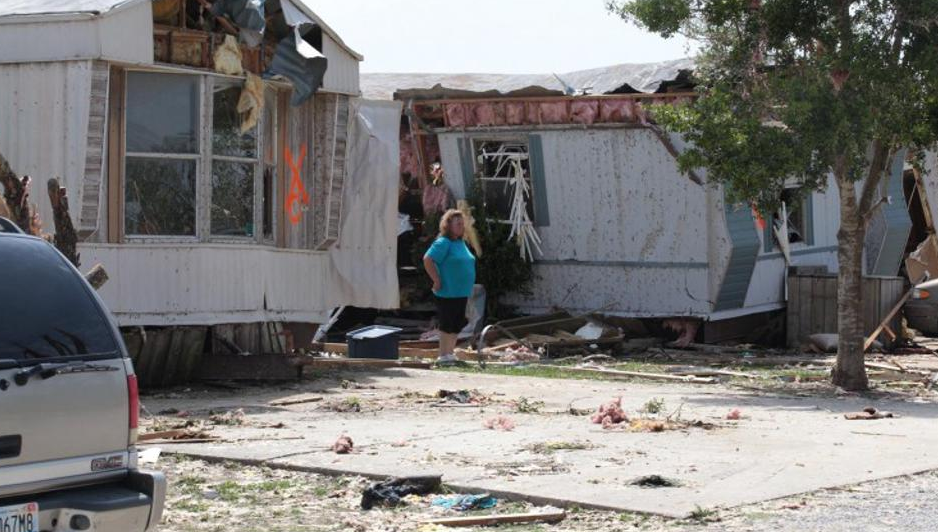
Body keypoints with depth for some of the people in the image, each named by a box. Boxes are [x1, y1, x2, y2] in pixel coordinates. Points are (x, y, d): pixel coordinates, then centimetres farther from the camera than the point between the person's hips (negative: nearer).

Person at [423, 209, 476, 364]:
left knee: (457, 325, 13)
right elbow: (427, 260, -22)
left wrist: (467, 287, 19)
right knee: (447, 325, -4)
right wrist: (437, 281, -19)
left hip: (462, 293, 8)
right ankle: (443, 355, 3)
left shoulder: (461, 243, 14)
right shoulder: (443, 243, -13)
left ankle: (450, 352, 23)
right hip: (448, 293, -8)